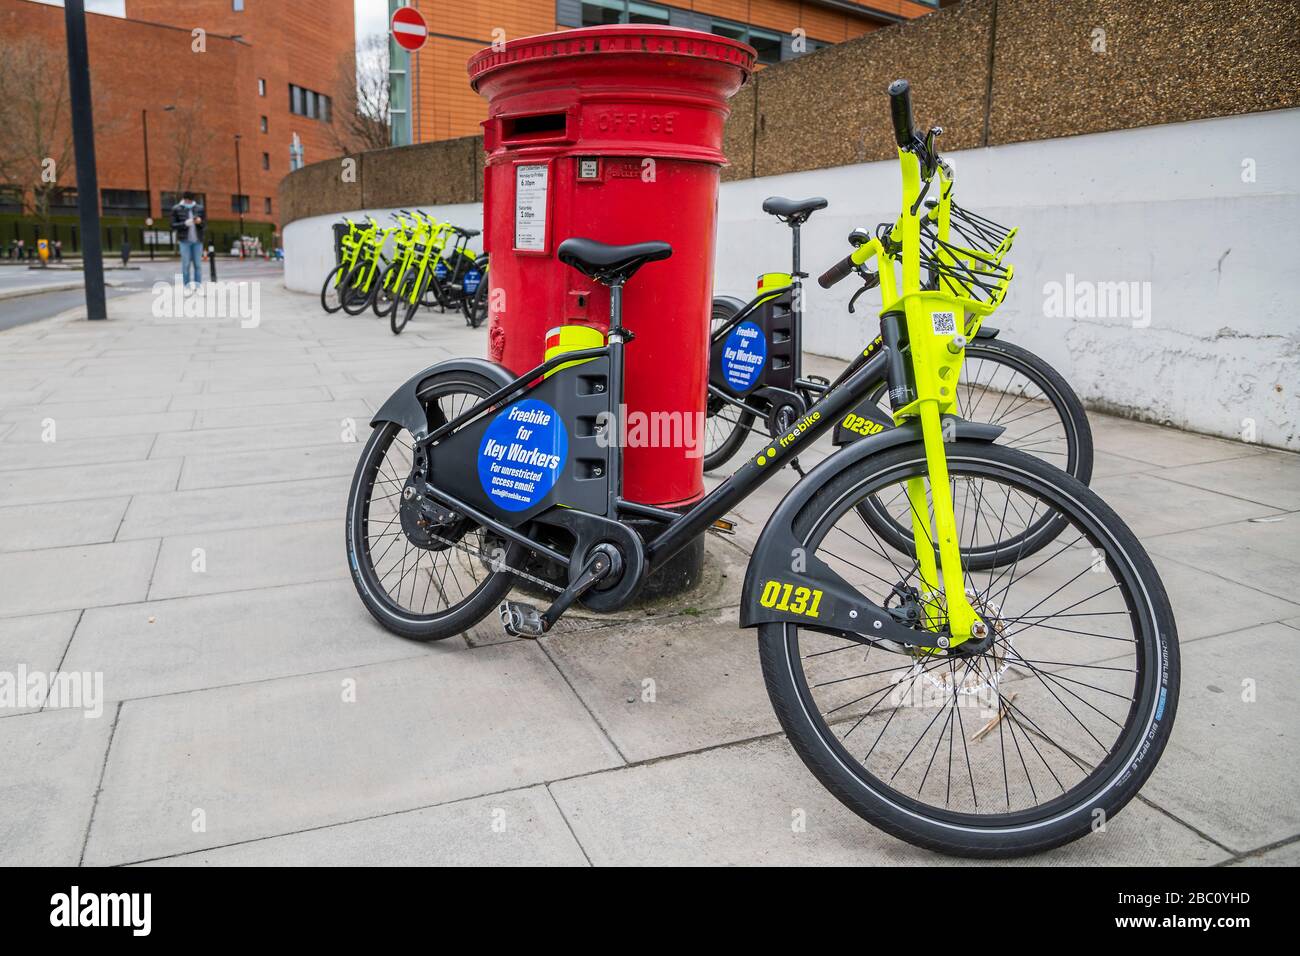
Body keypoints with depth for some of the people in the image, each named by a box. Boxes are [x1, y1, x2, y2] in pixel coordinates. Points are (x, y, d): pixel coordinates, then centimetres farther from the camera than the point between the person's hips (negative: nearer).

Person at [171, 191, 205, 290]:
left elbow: (203, 225, 11)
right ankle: (187, 287, 0)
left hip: (197, 240, 2)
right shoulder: (176, 209, 2)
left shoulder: (199, 208, 7)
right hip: (184, 240, -2)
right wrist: (185, 223, -16)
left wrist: (200, 222, -12)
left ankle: (198, 286, 4)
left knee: (198, 264, 0)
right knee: (186, 264, -3)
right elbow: (173, 226, 0)